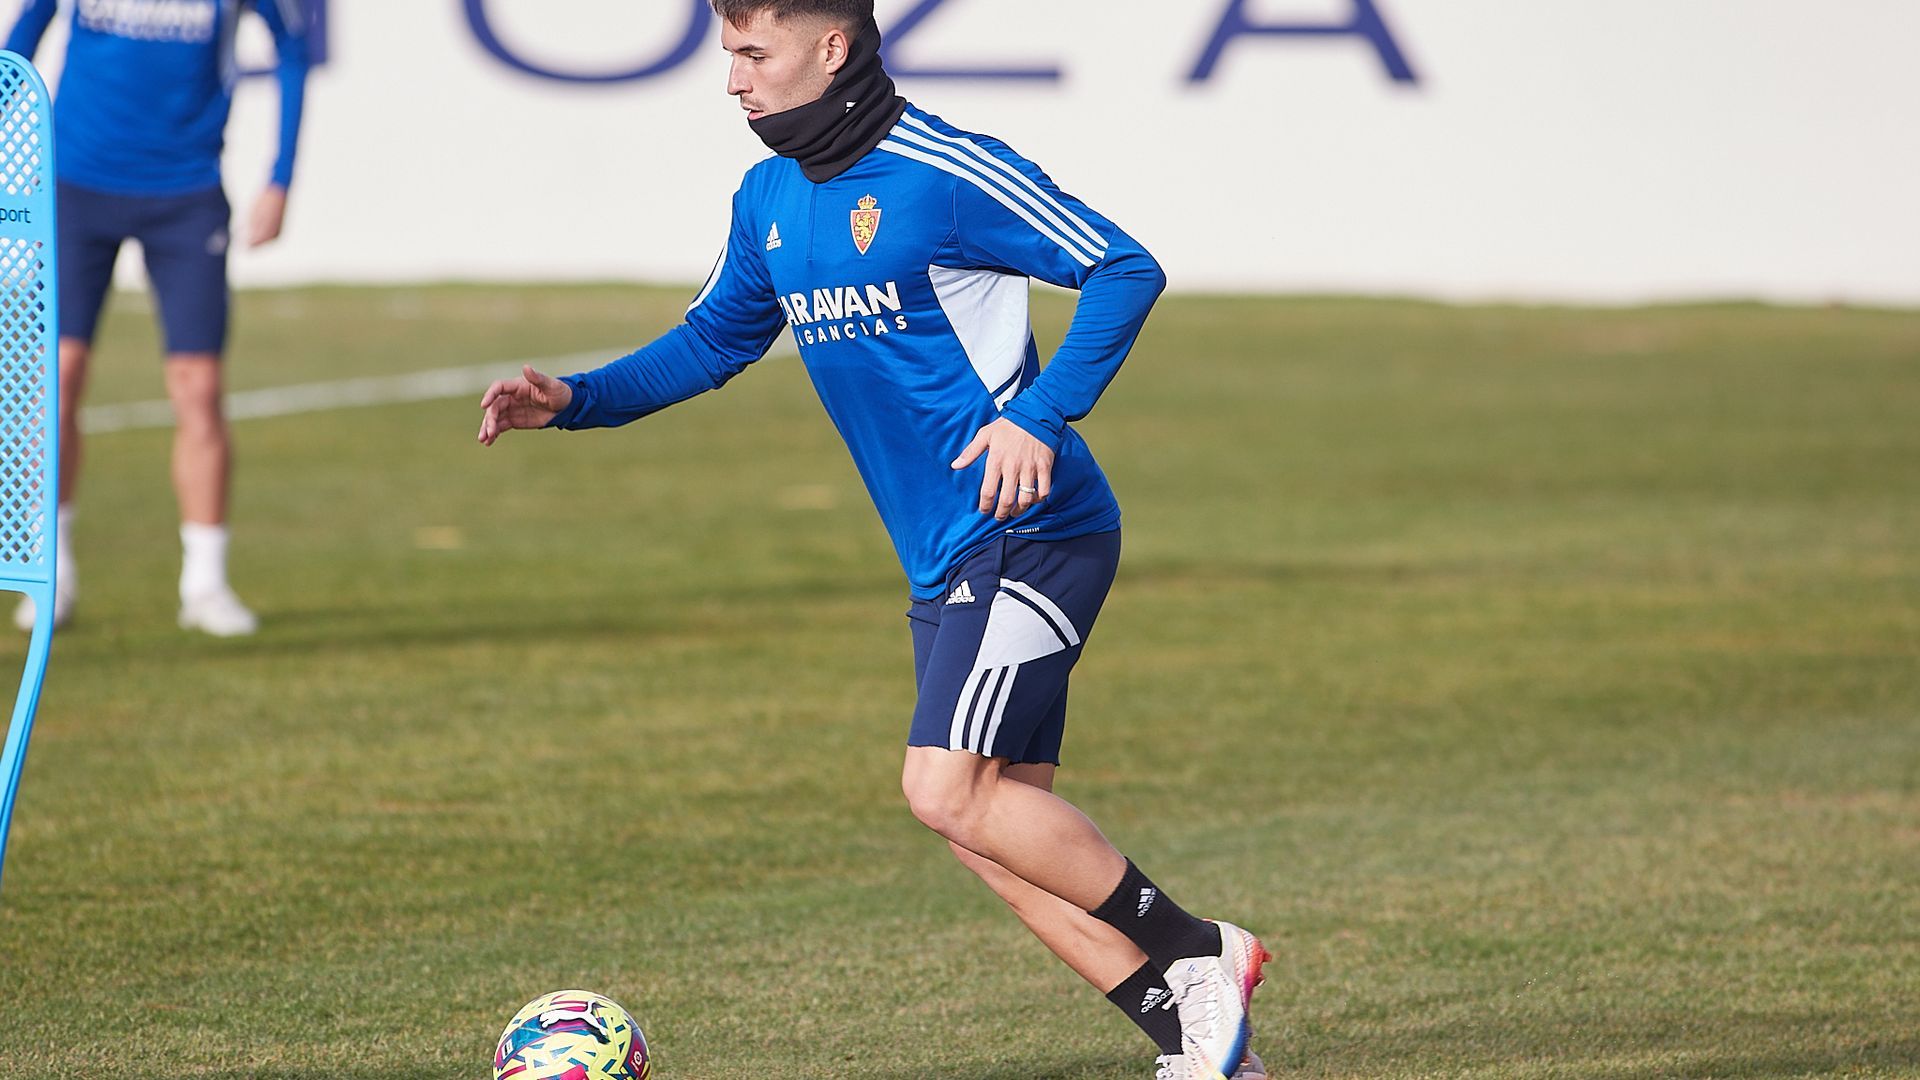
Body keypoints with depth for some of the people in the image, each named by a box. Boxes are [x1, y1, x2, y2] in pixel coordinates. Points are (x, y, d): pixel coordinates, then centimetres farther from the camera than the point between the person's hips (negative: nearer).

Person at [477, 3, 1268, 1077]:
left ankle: (1196, 954, -6)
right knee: (999, 823, 3)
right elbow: (713, 341, 24)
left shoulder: (943, 172, -14)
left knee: (948, 789, -19)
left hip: (1032, 533, -9)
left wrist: (1041, 415, -22)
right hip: (945, 558, 9)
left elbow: (1126, 271, -12)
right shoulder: (769, 202, 11)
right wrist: (575, 400, 10)